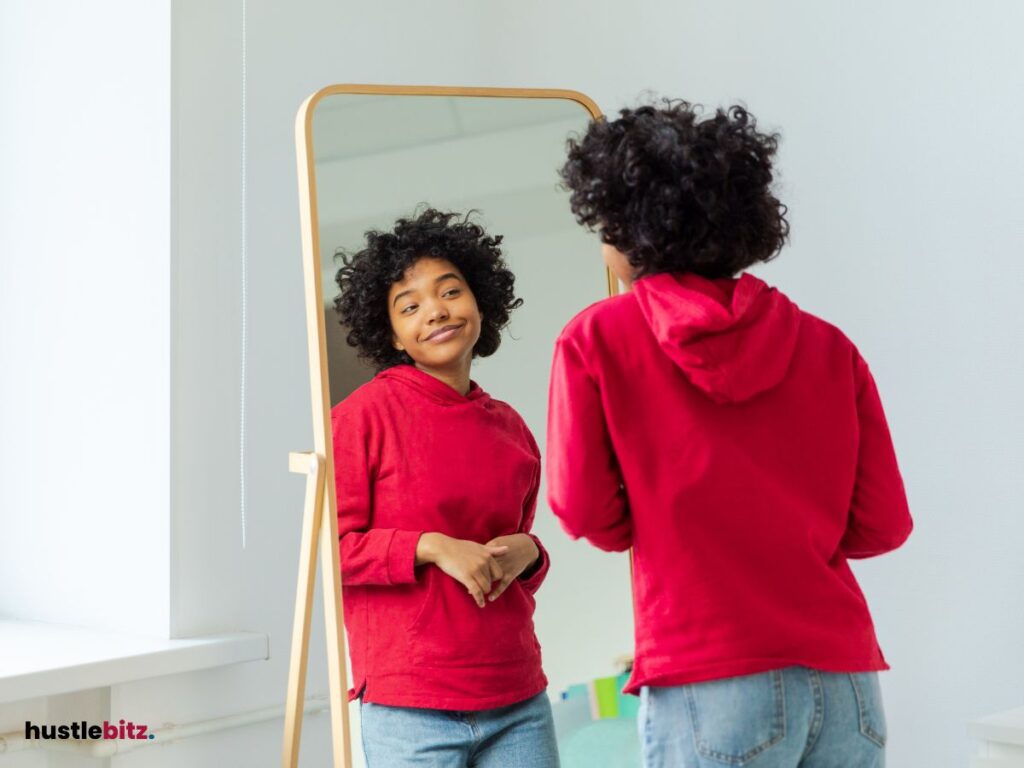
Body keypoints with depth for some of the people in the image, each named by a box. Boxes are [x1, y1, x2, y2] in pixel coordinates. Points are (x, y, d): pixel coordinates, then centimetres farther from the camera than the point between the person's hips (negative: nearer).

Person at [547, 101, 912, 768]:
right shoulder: (827, 345, 5)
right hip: (845, 680, 3)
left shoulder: (596, 339, -2)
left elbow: (586, 512, -2)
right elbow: (883, 523, 4)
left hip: (708, 683, -3)